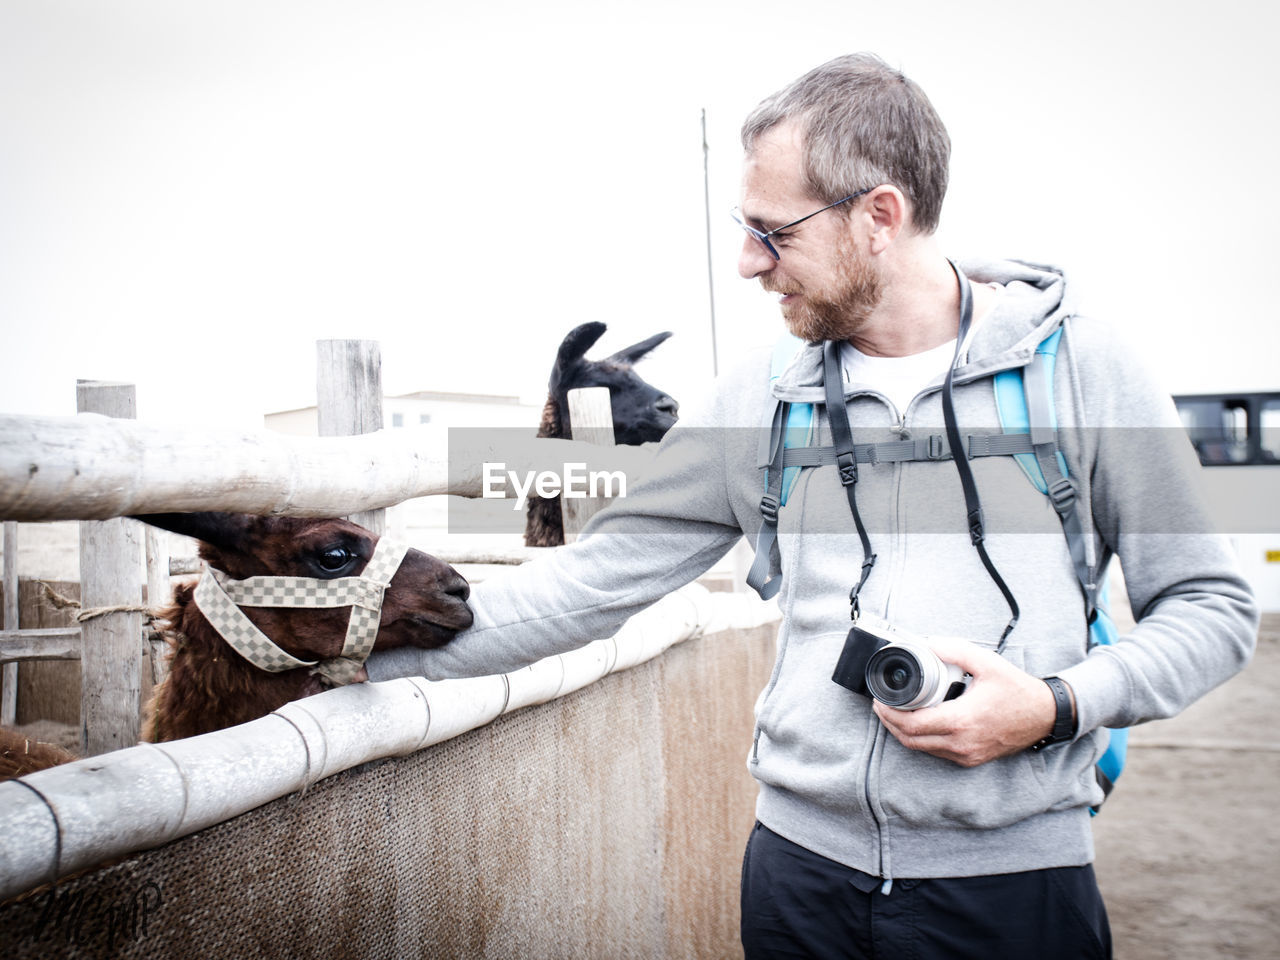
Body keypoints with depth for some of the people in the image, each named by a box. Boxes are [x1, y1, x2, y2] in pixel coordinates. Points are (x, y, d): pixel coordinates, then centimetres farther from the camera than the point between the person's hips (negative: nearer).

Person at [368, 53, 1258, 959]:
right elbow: (595, 581, 3)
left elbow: (1211, 605, 0)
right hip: (804, 859, 3)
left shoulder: (1079, 364, -5)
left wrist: (1058, 706, -15)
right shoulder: (759, 400, 1)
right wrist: (390, 645, 0)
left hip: (1013, 874, -2)